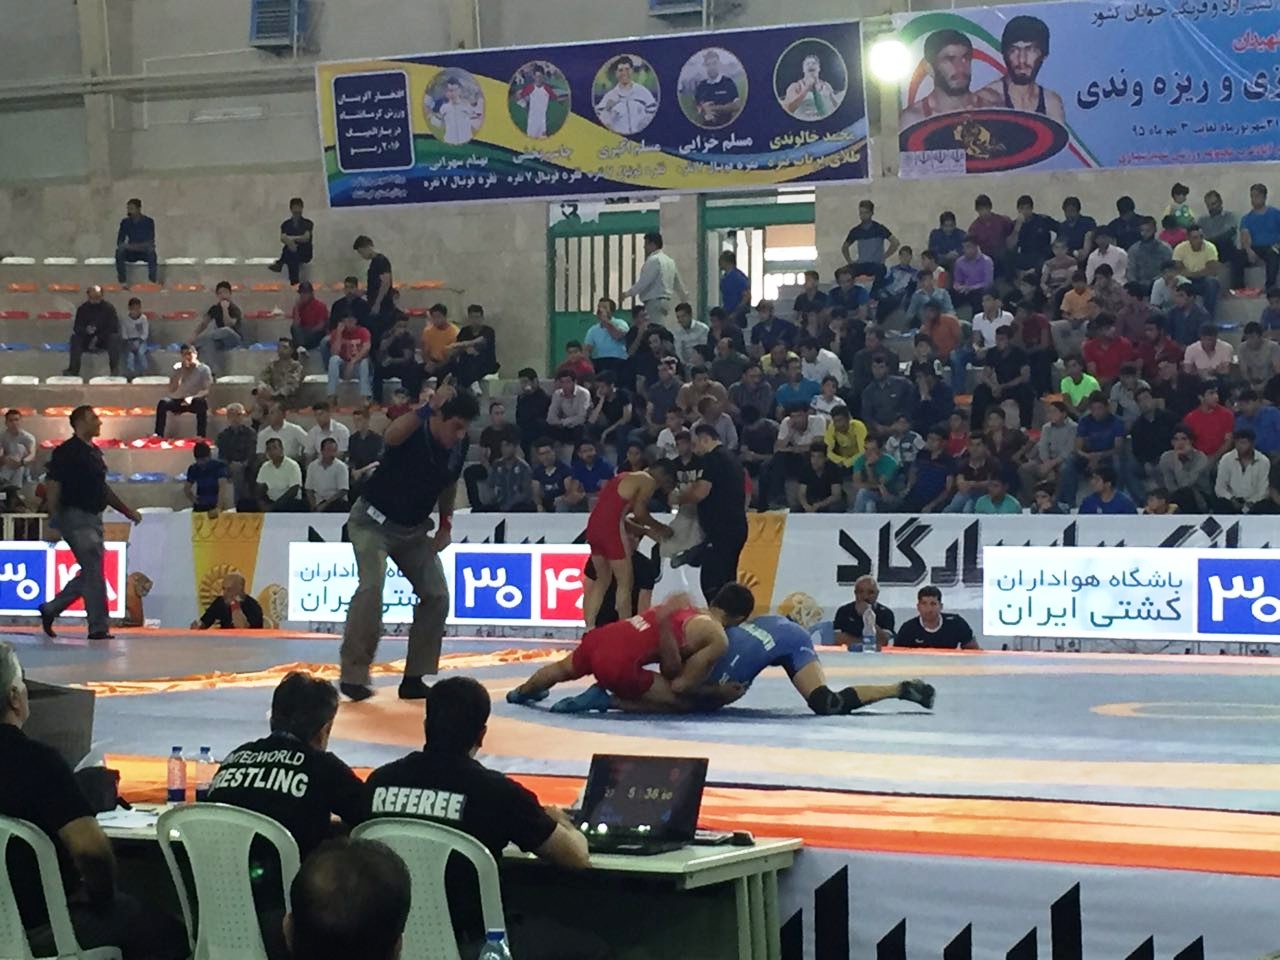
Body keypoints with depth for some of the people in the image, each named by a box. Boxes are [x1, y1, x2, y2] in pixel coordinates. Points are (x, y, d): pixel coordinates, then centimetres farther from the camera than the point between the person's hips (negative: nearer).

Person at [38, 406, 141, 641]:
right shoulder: (66, 452, -10)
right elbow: (52, 486, -13)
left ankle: (50, 609, 24)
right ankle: (98, 627, -5)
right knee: (93, 571, -10)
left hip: (93, 518, 9)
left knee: (90, 574, 11)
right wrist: (54, 520, -20)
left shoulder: (95, 453, 17)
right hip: (75, 516, -9)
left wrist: (127, 510, 24)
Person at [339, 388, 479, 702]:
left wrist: (446, 524, 4)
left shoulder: (460, 446, -8)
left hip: (413, 528, 6)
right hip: (374, 520, -6)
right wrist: (429, 408, -59)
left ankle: (414, 678, 5)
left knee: (436, 595, -5)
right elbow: (390, 436, -53)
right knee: (372, 587, -26)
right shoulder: (414, 431, -27)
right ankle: (353, 675, -17)